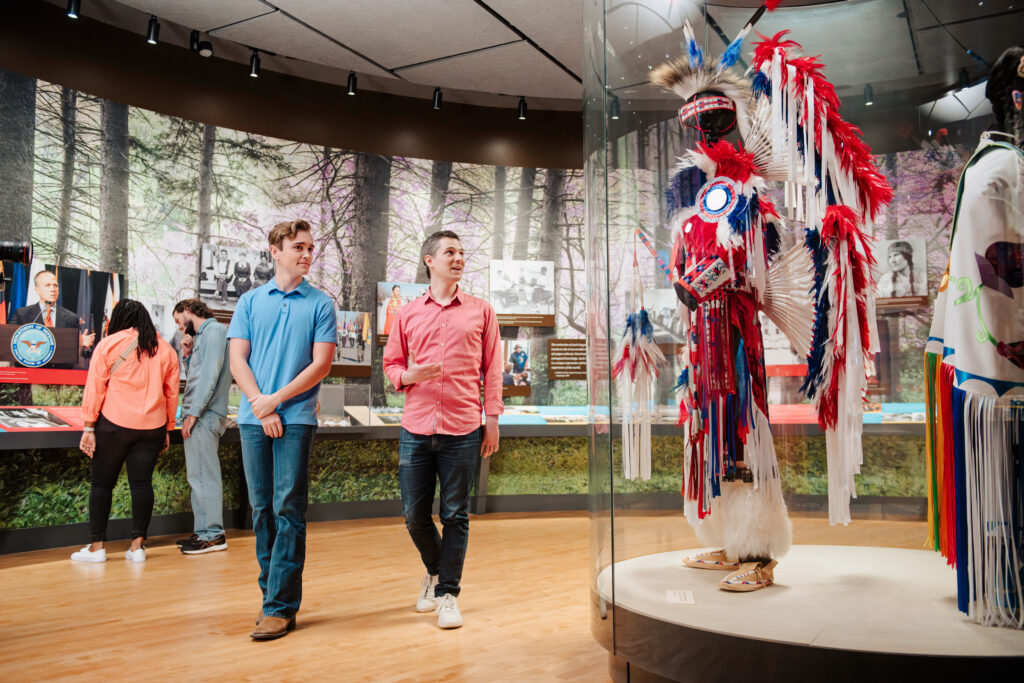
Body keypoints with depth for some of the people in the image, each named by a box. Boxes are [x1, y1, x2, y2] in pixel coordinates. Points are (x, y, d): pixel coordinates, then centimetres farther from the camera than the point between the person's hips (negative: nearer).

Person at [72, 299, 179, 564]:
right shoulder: (166, 349, 8)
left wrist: (88, 427, 1)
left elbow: (94, 388, -3)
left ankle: (97, 545, 10)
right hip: (152, 427, 3)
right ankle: (137, 544, 5)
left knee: (102, 483, 8)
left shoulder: (108, 344, -2)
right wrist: (167, 430, 16)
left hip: (114, 425, -3)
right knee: (142, 483, 5)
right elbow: (172, 394, 10)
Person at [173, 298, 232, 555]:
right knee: (199, 476, 11)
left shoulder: (214, 331, -7)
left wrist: (194, 412, -18)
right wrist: (188, 354, 11)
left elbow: (210, 375, -17)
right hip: (198, 417, 10)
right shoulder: (201, 335, 22)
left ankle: (212, 535, -4)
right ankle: (203, 531, 17)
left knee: (203, 476, -8)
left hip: (203, 417, -10)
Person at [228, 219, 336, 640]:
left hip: (296, 419, -3)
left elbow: (321, 363, -3)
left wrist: (276, 399, -10)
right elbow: (238, 359, 5)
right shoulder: (251, 301, 11)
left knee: (288, 511, -5)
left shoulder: (320, 303, 4)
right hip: (253, 418, 3)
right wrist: (261, 404, -8)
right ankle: (273, 594, 21)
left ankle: (280, 607, -2)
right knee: (262, 510, 8)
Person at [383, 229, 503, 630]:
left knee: (455, 515, 3)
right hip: (416, 430, 2)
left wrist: (492, 420, 2)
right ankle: (435, 570, 35)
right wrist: (410, 375, -9)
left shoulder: (480, 311, 8)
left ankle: (448, 594, 17)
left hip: (463, 431, -1)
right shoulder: (408, 314, 11)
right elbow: (391, 364, 14)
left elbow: (492, 369, 7)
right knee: (414, 514, 7)